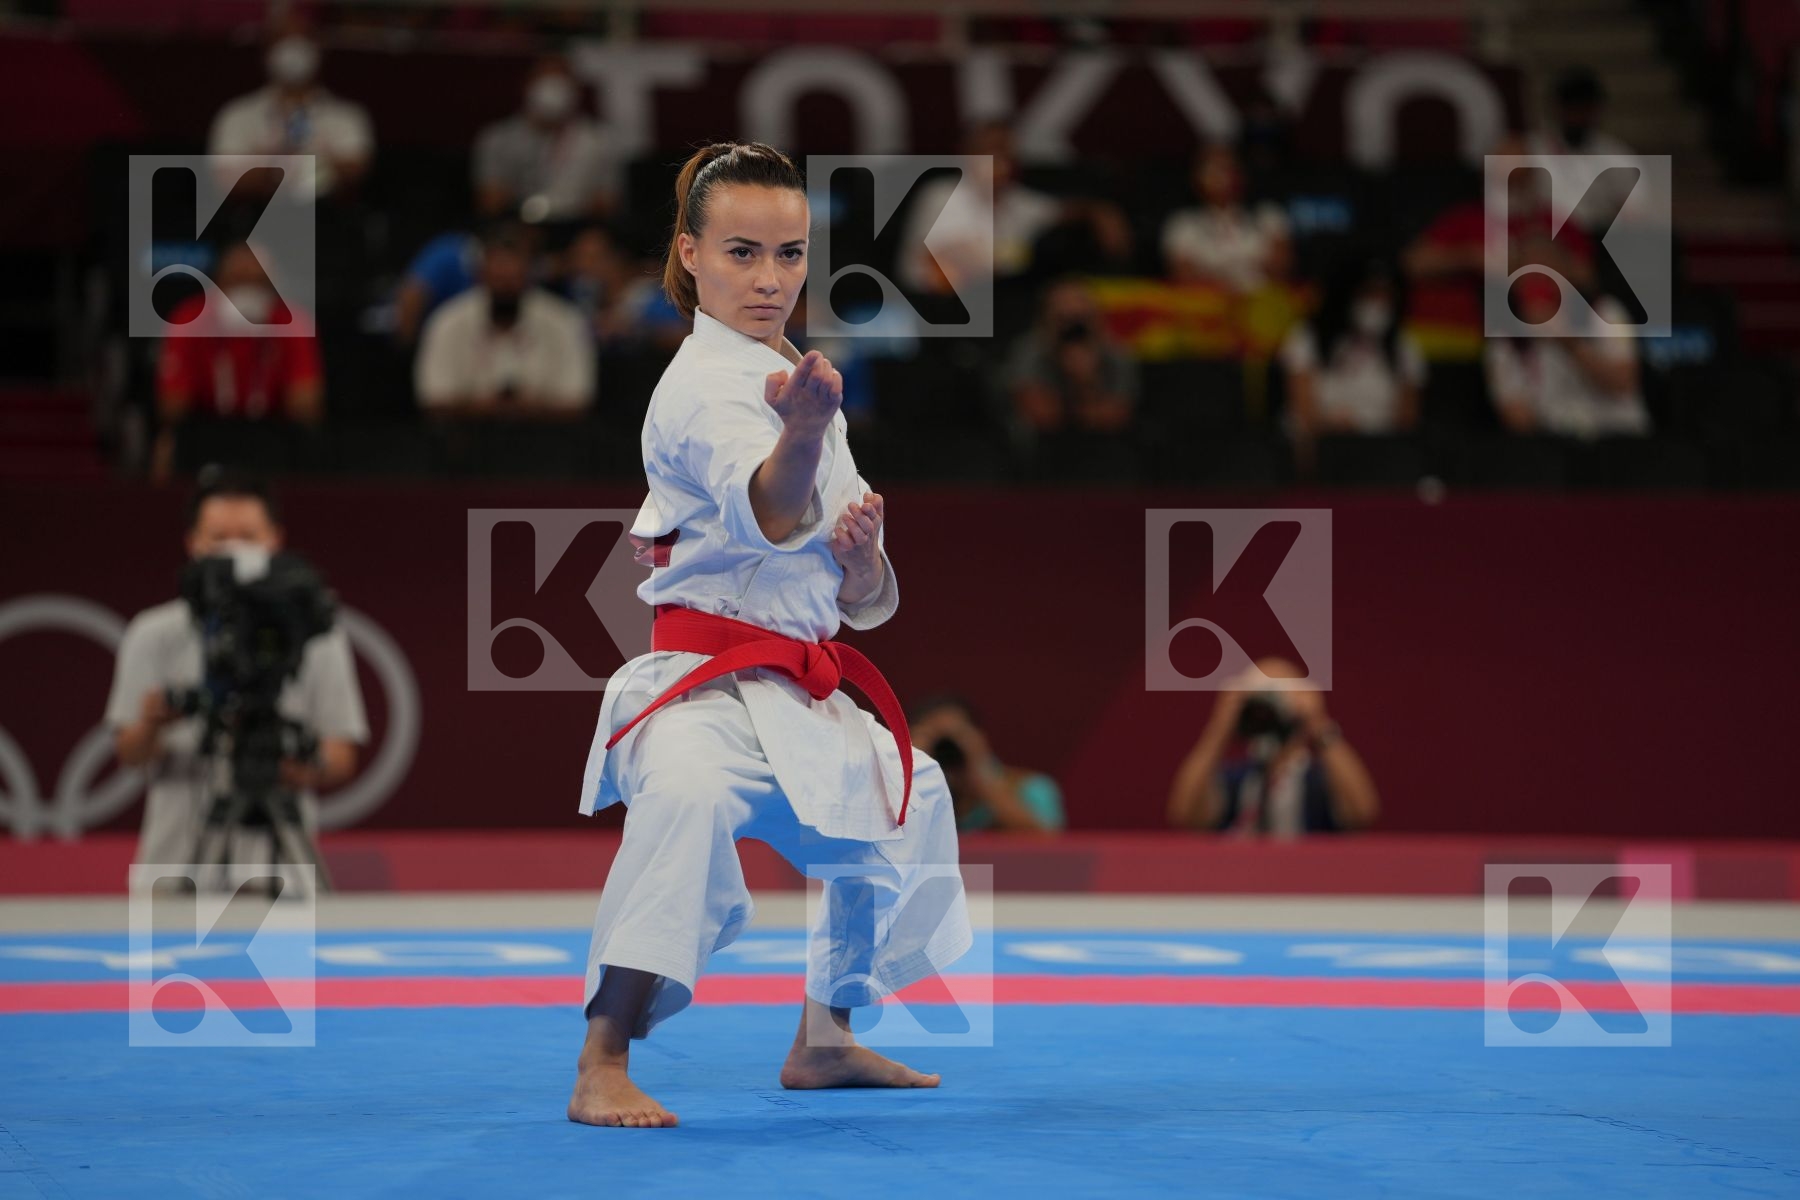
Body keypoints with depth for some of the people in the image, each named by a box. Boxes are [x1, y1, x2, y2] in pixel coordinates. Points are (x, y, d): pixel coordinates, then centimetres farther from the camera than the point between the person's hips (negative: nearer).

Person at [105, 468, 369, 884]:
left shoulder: (317, 638, 7)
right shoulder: (153, 636, 8)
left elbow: (343, 756, 6)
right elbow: (128, 753, 3)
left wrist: (311, 768, -17)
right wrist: (151, 725, -20)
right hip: (177, 861, 0)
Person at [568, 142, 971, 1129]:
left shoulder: (794, 384, 15)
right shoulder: (702, 385, -12)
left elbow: (866, 604, 17)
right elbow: (769, 516, -35)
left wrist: (864, 561, -6)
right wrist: (803, 431, -54)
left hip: (798, 698, 9)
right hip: (703, 683, -9)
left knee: (903, 807, 29)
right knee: (690, 792, -40)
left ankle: (825, 1039, 48)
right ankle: (601, 1067, -38)